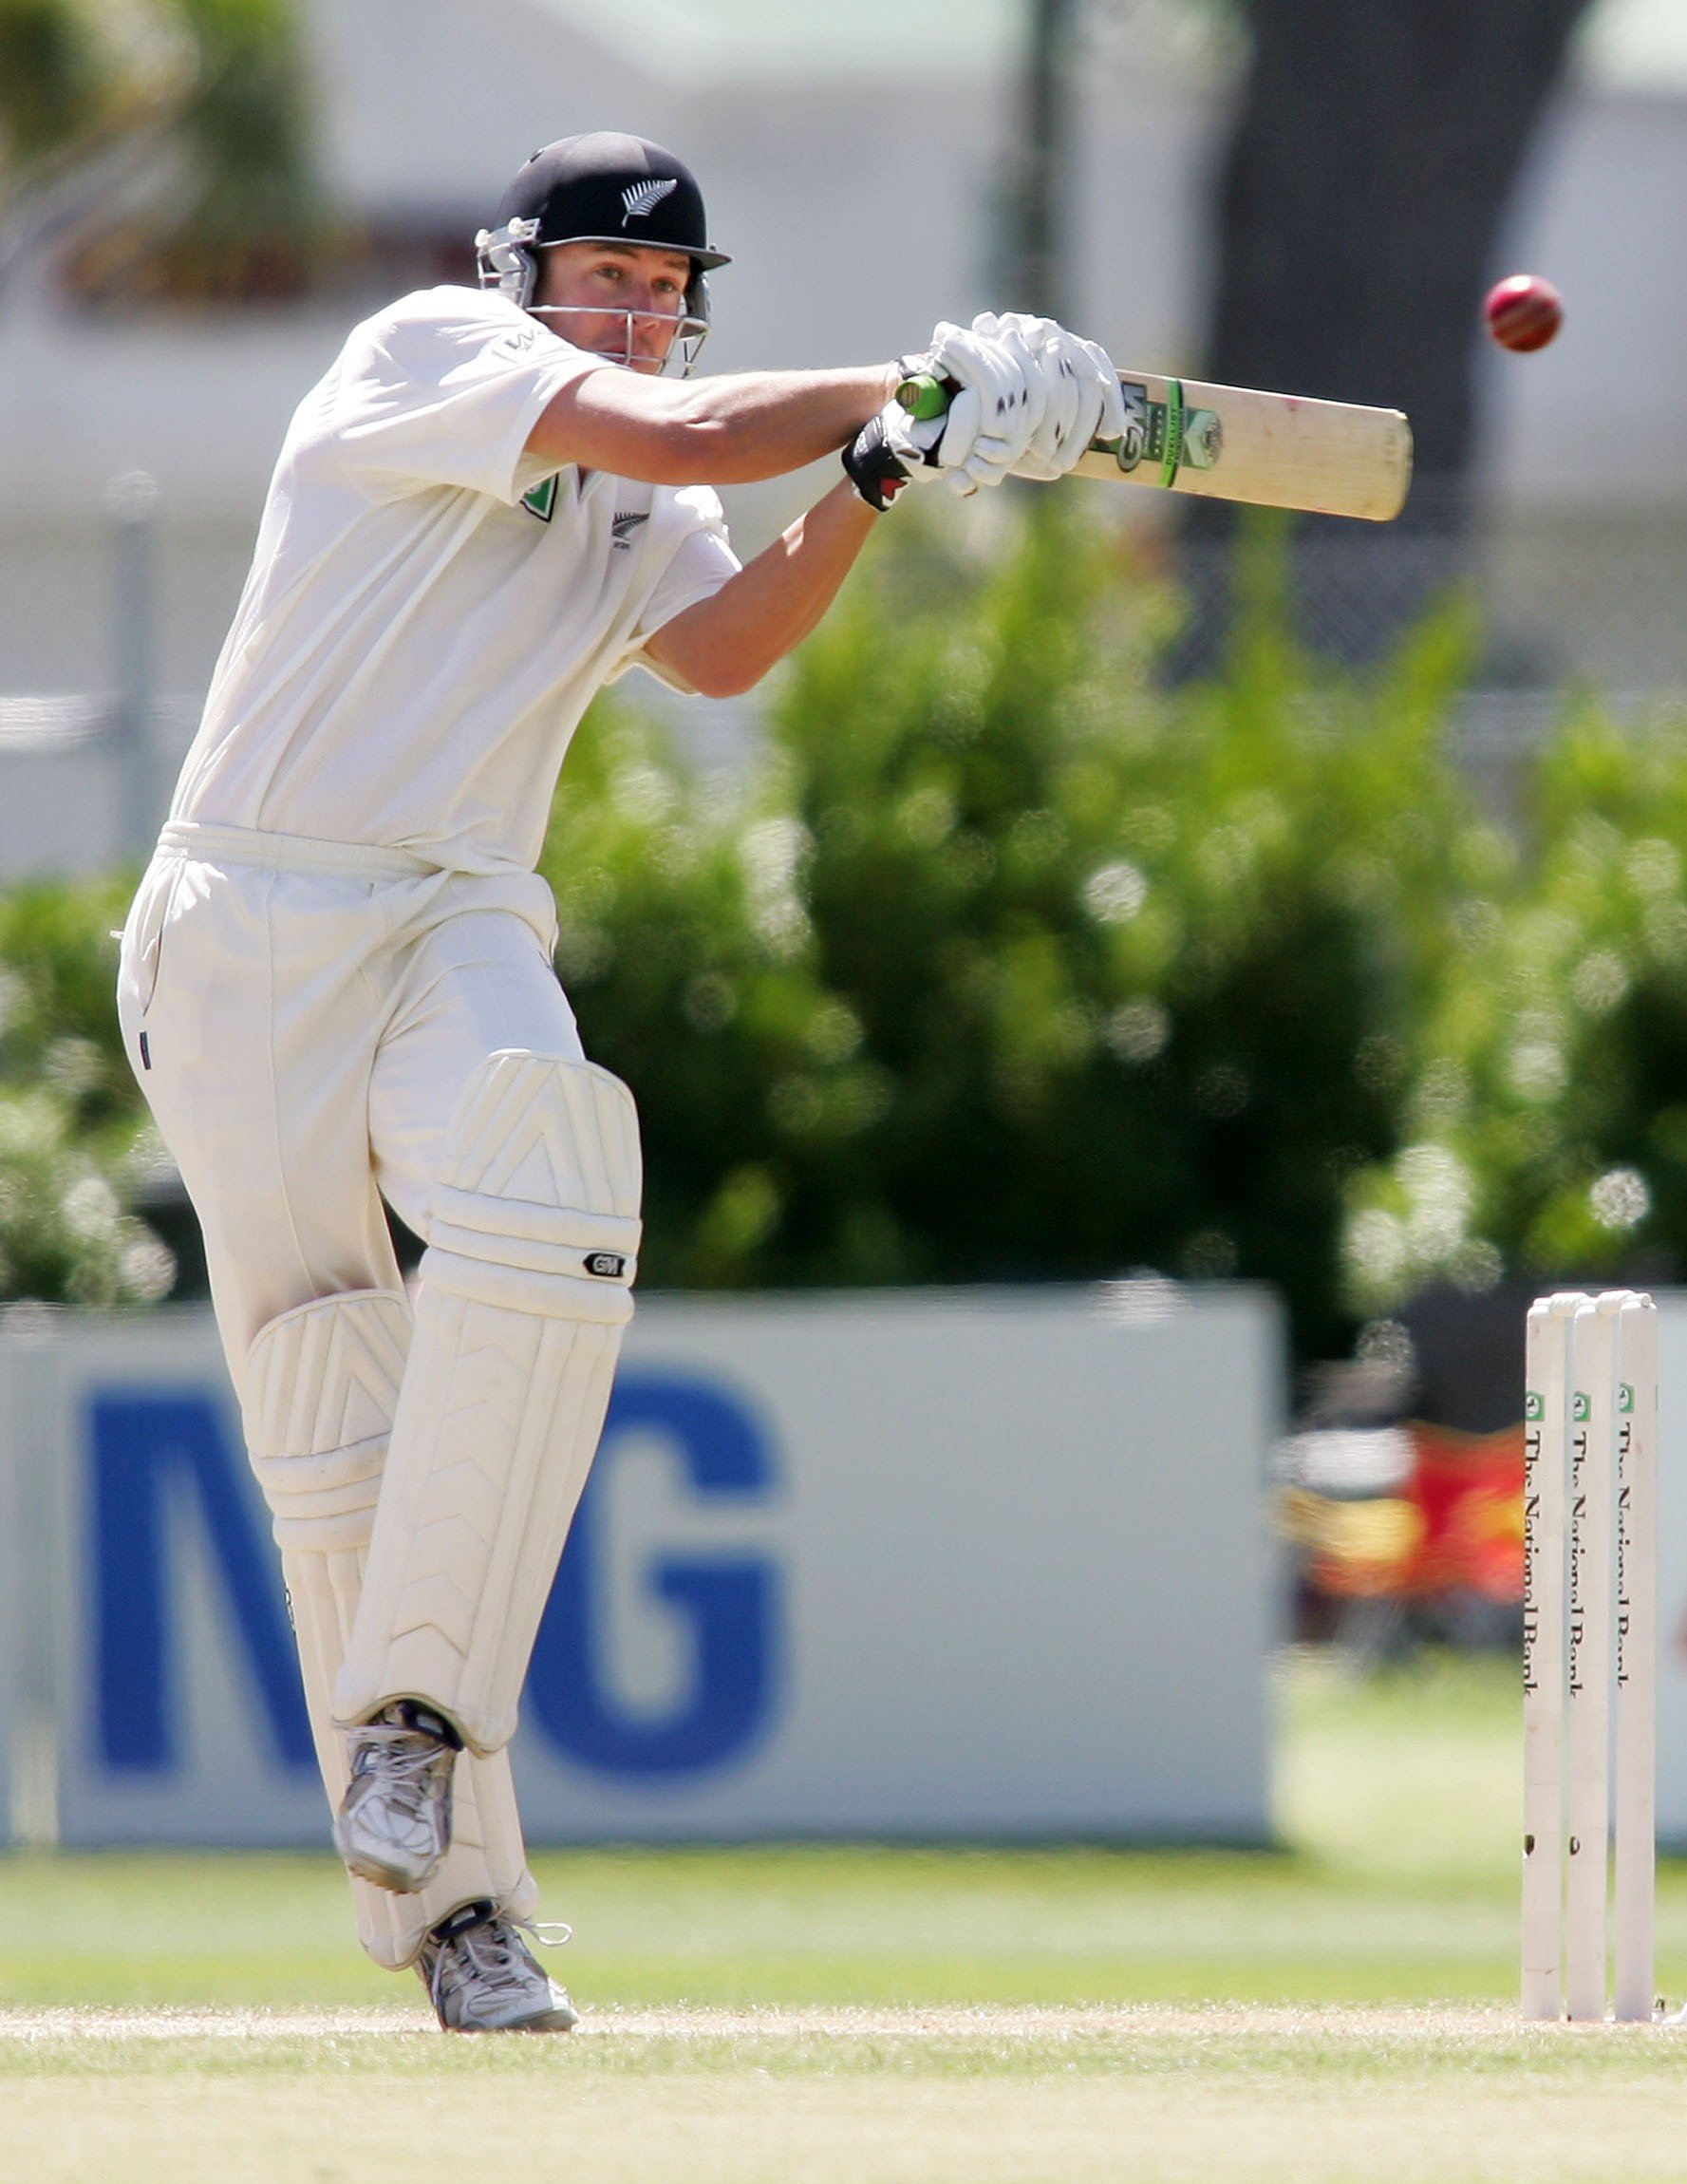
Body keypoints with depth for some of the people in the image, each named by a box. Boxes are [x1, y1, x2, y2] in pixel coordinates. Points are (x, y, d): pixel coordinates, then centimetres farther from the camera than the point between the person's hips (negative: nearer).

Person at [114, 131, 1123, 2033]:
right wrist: (902, 386, -10)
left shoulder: (643, 516, 18)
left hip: (464, 932, 5)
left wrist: (875, 477, -14)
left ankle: (419, 1714, -24)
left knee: (536, 1212, -28)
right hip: (250, 930, -4)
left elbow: (722, 647, -3)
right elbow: (674, 436, -17)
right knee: (328, 1409, -7)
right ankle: (451, 1896, -2)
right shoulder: (431, 354, -3)